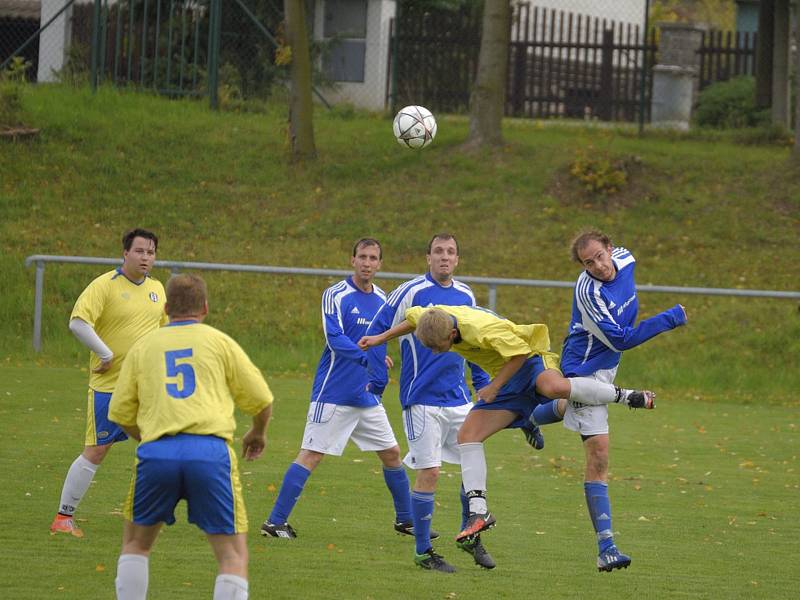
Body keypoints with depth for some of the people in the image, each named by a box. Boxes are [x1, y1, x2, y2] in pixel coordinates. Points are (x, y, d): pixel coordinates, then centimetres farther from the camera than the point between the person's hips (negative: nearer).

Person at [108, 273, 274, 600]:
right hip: (210, 450, -2)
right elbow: (261, 400, 17)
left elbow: (120, 413, 18)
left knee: (136, 543, 22)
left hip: (156, 451, 2)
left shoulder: (143, 346, 19)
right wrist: (258, 434, 38)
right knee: (233, 555, 4)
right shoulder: (219, 342, 14)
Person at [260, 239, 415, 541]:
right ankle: (275, 521, -6)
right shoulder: (335, 295, -10)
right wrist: (367, 357, -33)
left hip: (368, 398, 7)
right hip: (333, 395, -7)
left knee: (391, 453, 10)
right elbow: (334, 338, -22)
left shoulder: (381, 300, 10)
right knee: (311, 455, -9)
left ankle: (405, 519, 24)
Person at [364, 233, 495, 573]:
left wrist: (483, 384, 19)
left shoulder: (466, 297, 9)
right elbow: (376, 333, -5)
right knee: (428, 473, -6)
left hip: (459, 398, 5)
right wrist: (376, 384, -8)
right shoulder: (411, 292, -8)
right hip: (422, 401, -5)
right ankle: (423, 552, 5)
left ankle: (470, 536, 21)